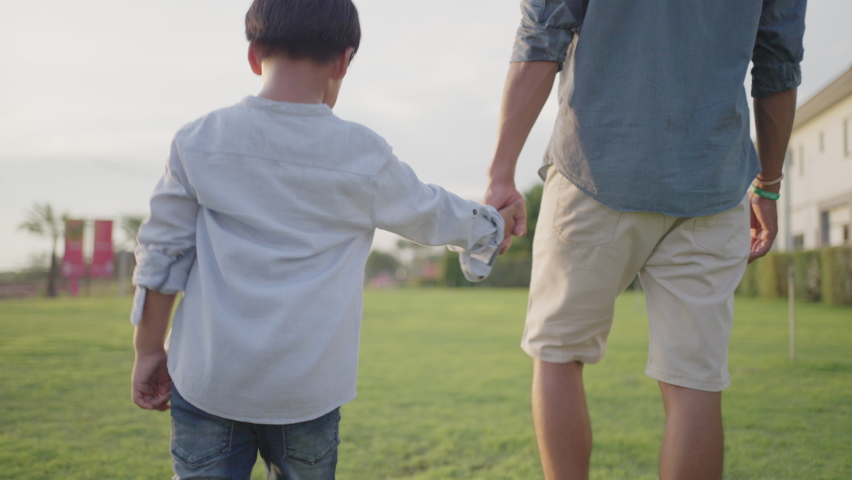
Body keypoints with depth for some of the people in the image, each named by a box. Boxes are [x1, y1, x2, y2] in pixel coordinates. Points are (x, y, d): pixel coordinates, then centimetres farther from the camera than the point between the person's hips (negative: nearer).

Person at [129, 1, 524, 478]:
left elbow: (161, 254, 3)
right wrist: (493, 226, 33)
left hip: (206, 379, 1)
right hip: (307, 387, 0)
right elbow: (432, 213, 13)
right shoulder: (363, 155, -4)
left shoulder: (199, 141, -1)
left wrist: (149, 350, 14)